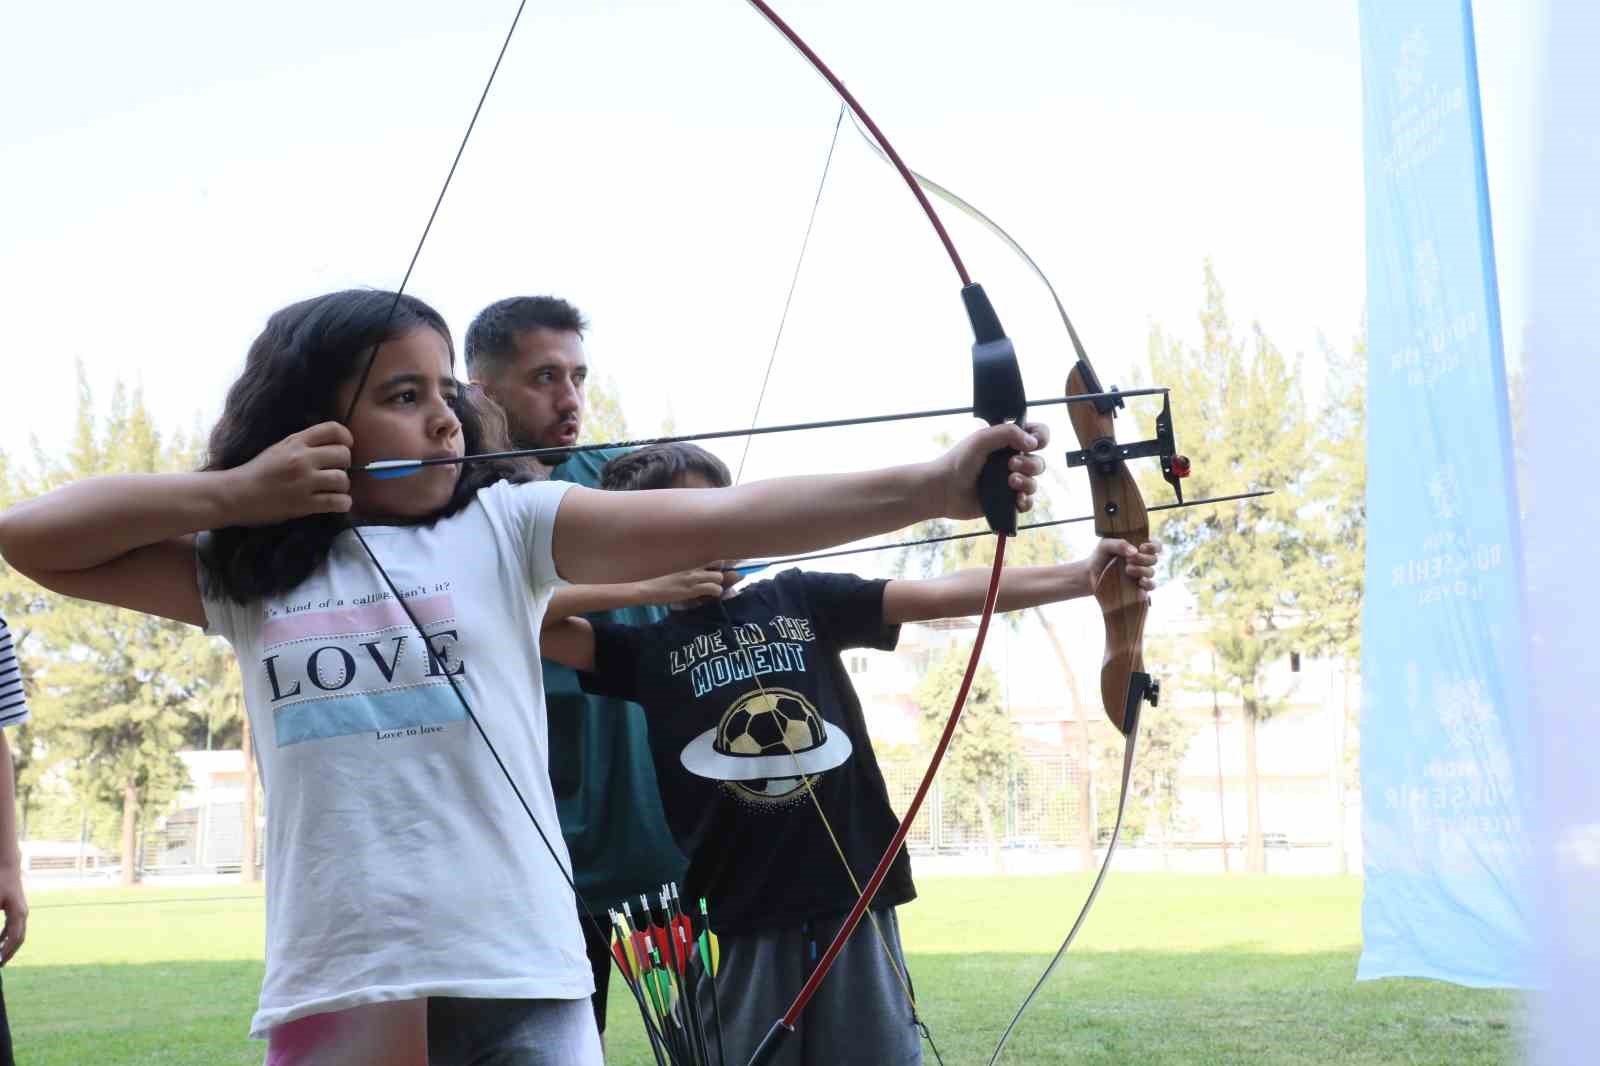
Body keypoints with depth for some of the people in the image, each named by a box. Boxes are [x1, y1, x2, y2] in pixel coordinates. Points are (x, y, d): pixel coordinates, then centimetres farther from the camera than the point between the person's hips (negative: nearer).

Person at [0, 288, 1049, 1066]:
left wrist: (936, 484, -18)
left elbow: (719, 521, -7)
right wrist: (237, 492, 0)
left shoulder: (506, 525, 4)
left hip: (521, 981, -1)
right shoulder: (246, 570, 10)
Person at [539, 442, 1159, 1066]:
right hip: (739, 923, -2)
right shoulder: (647, 648, 5)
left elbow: (944, 594, 1)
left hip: (856, 903, 2)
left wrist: (1082, 575, -9)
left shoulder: (799, 599, 10)